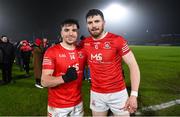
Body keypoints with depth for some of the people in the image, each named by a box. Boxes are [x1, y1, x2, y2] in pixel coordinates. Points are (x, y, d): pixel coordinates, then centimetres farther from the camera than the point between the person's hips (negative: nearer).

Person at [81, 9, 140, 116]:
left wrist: (134, 95, -19)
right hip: (96, 93, 3)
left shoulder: (117, 40, -14)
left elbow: (133, 66, -14)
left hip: (118, 93, -3)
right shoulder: (85, 43, -2)